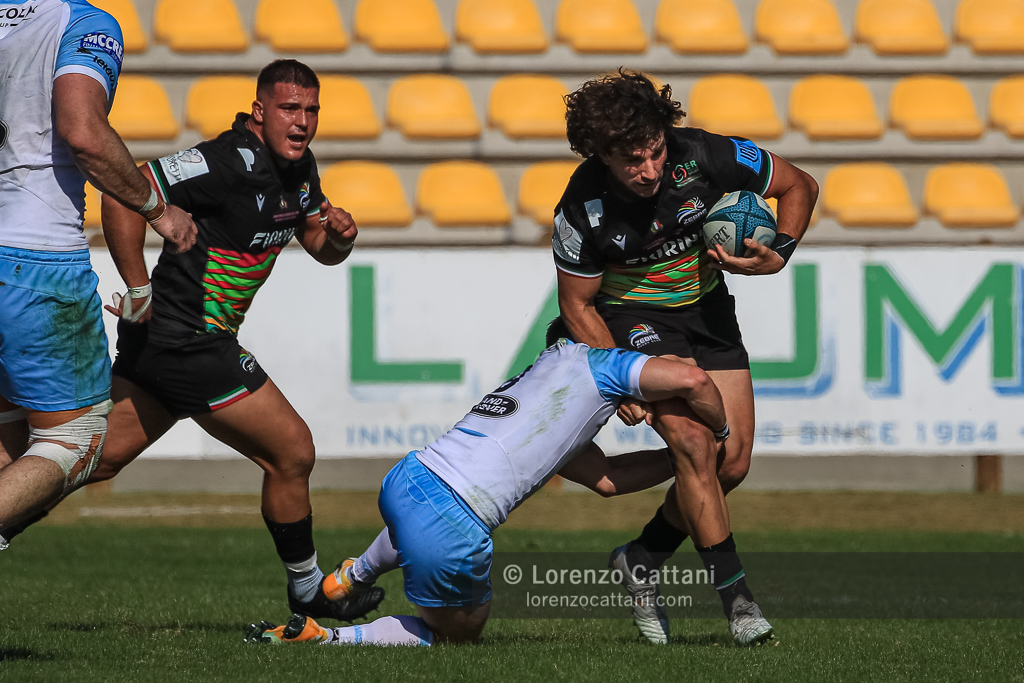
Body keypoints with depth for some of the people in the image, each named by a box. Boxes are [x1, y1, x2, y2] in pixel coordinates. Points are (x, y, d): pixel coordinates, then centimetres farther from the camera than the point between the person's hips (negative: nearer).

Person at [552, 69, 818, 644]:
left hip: (706, 305, 4)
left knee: (732, 461, -1)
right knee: (698, 440, -24)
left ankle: (644, 558, 20)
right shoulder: (583, 209, -26)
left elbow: (800, 186, -7)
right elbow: (577, 305, -11)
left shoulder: (706, 156, -24)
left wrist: (780, 253, -22)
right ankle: (731, 586, -15)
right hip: (631, 315, -4)